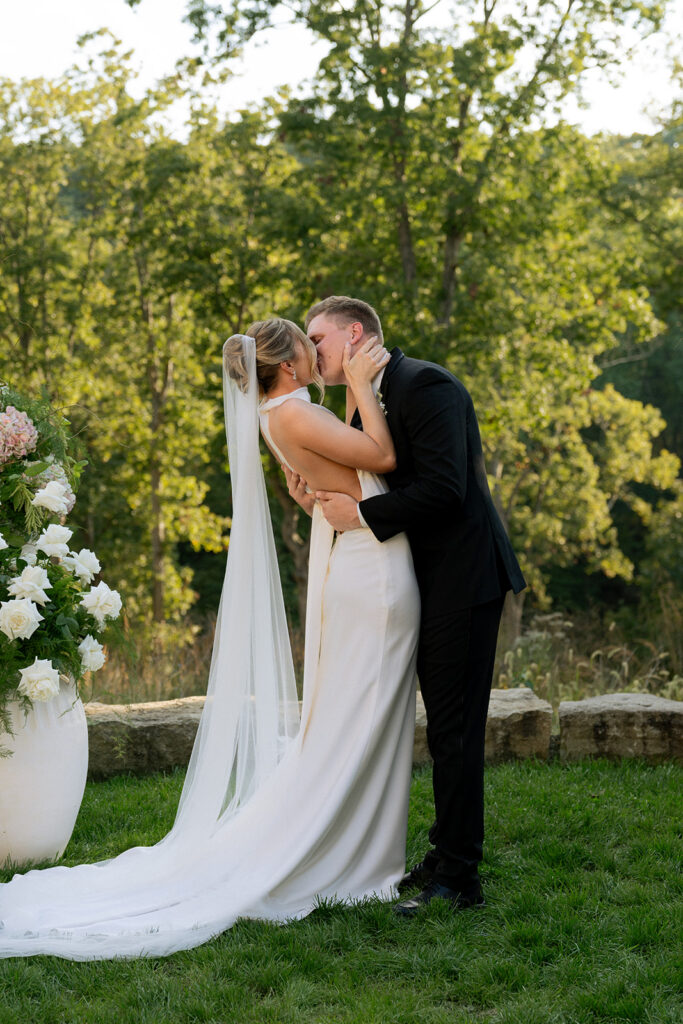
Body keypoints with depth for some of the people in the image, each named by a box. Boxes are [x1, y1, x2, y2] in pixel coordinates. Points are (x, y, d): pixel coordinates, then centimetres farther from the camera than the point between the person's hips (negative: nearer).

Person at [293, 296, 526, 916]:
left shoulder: (425, 385, -15)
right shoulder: (363, 405, 15)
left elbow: (443, 486, -24)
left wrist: (363, 515, -18)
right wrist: (321, 500, -1)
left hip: (464, 579, -10)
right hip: (433, 585, 10)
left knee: (454, 730, -6)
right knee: (447, 728, 16)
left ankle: (457, 877, 0)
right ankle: (448, 857, 25)